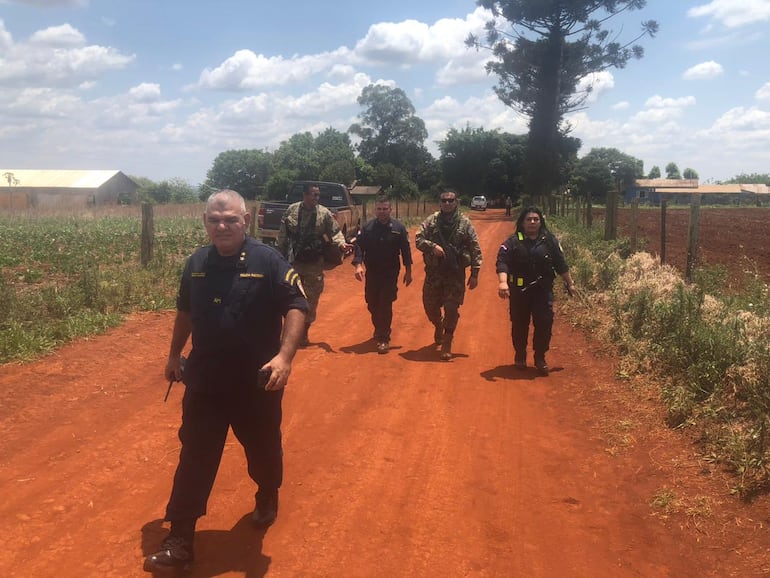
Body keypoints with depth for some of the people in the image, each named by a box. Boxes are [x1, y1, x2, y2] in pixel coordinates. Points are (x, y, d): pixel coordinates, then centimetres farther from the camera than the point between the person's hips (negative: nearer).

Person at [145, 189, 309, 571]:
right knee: (195, 456, 4)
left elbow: (296, 307, -14)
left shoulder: (268, 261, -12)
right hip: (204, 380, 3)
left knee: (263, 447, 17)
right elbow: (185, 311, 17)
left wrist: (285, 356, -26)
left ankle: (268, 497, 46)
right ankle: (180, 540, 11)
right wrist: (174, 355, 20)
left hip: (257, 381, -2)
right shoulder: (196, 264, 2)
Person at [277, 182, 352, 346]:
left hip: (315, 263, 0)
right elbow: (282, 235, 2)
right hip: (293, 261, 0)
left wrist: (342, 243, -21)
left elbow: (335, 232, -1)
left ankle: (305, 332, 21)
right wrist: (279, 255, 4)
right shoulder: (291, 210, -3)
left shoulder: (325, 213, -4)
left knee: (312, 299, 6)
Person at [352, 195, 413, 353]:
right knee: (372, 305, 12)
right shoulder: (367, 228, 0)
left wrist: (408, 271, 1)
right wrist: (358, 265, -17)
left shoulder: (399, 228, -3)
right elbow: (359, 246, -3)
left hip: (390, 274, -2)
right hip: (372, 273, 2)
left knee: (385, 306, -6)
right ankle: (379, 330, 37)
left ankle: (384, 339, 0)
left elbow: (406, 250, 1)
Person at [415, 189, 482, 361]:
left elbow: (475, 249, -2)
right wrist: (432, 246, -20)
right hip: (434, 271, 2)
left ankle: (446, 344, 12)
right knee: (430, 305, 9)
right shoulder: (431, 221, 1)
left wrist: (475, 273, -6)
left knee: (452, 309, -2)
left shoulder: (465, 223, -3)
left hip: (456, 273, -2)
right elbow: (418, 239, 0)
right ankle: (438, 325, 43)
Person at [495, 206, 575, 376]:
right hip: (519, 291, -1)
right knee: (519, 325, 9)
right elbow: (502, 262, -14)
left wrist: (569, 283, 16)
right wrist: (503, 282, -29)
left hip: (543, 291, 1)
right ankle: (520, 356, 28)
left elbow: (561, 264, 12)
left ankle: (540, 358, 12)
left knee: (544, 324, -3)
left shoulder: (550, 241, 5)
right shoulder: (513, 242, -4)